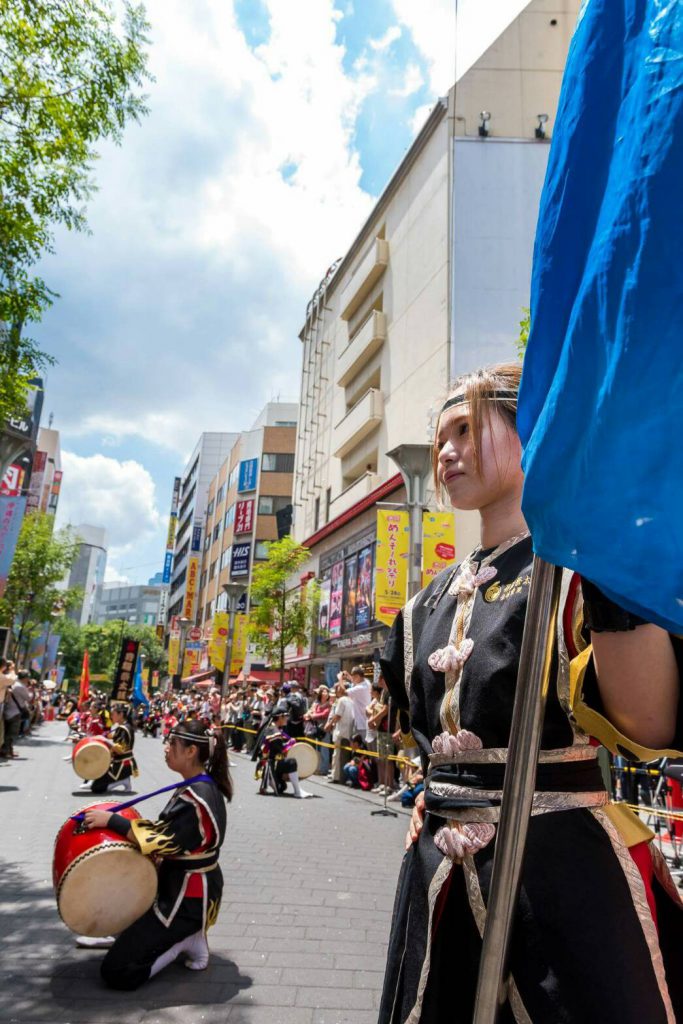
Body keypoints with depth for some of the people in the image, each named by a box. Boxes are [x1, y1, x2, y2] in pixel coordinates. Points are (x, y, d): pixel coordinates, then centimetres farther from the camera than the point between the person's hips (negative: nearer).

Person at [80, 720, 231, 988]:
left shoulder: (197, 797, -27)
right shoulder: (205, 786, 2)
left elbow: (163, 842, -27)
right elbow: (171, 833, 12)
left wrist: (111, 820, -22)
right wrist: (122, 824, 5)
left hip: (187, 899, -10)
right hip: (184, 884, 10)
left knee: (115, 972, -9)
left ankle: (186, 939, 0)